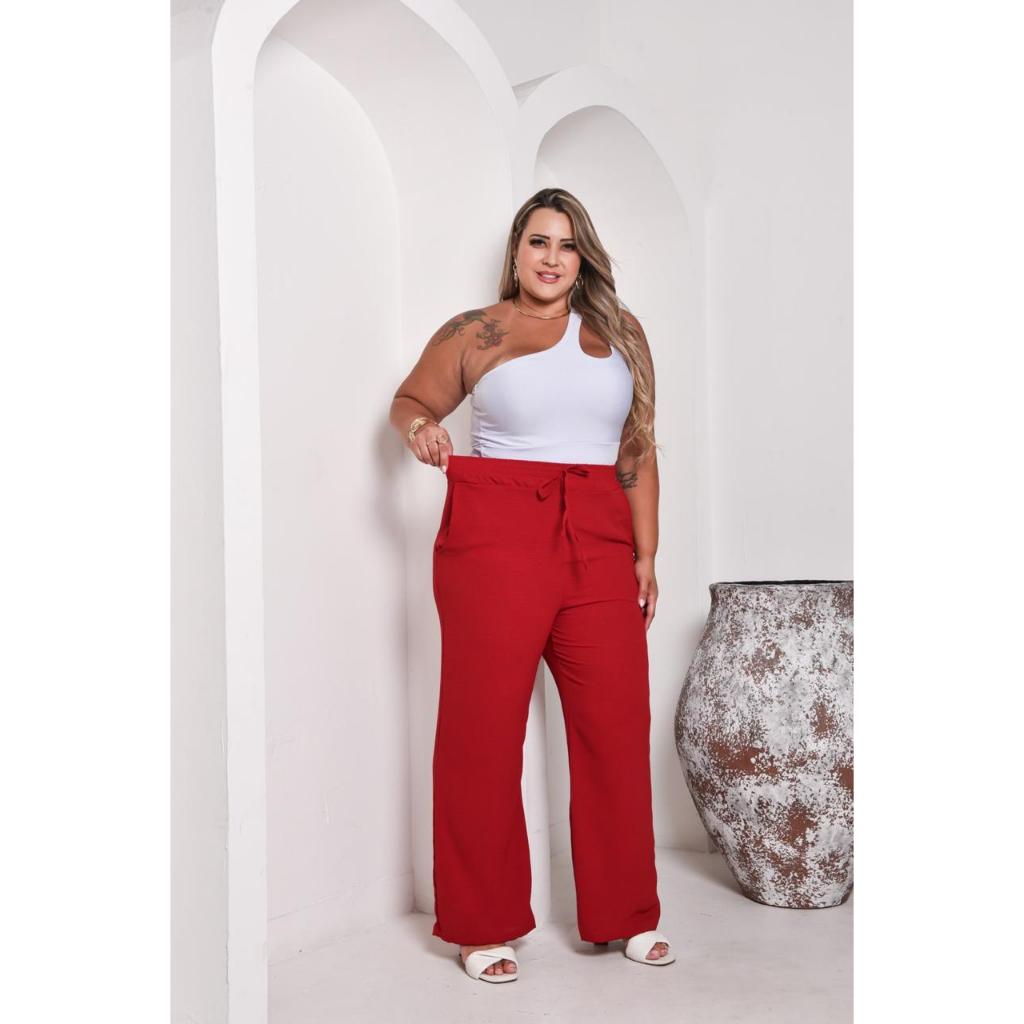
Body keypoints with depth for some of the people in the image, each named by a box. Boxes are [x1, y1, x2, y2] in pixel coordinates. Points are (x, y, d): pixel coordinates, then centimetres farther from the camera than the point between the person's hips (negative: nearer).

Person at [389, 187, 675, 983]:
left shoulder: (620, 334, 16)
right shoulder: (474, 334, 7)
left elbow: (640, 450, 15)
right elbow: (411, 398, 16)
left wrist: (646, 555, 10)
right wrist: (419, 426, -8)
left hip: (599, 546, 3)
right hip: (495, 540, -3)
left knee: (618, 728, 2)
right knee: (483, 731, 0)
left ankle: (625, 913, 19)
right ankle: (483, 926, 14)